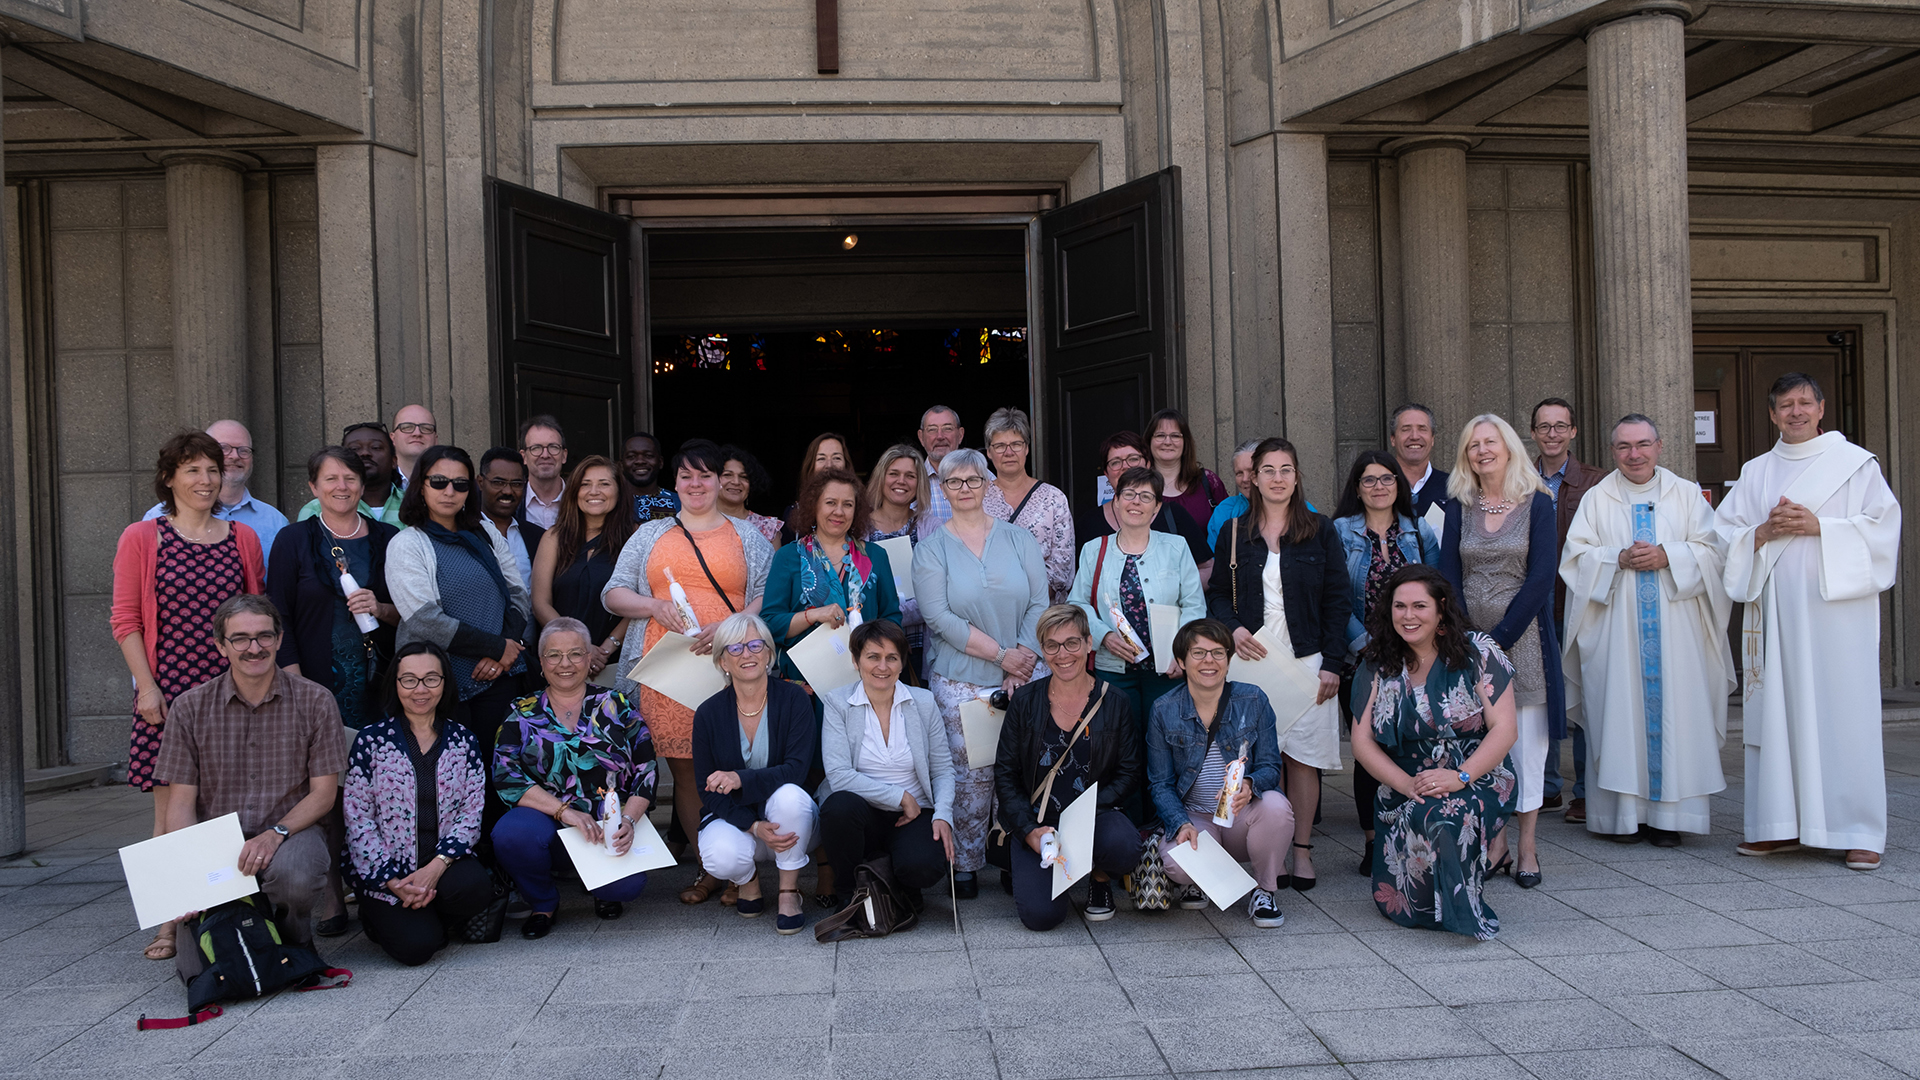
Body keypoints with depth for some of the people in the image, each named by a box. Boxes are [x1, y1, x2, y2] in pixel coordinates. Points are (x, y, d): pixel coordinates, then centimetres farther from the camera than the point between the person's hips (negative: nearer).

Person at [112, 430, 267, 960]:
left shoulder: (243, 538, 10)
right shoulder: (141, 539, 3)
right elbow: (126, 619, 1)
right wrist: (147, 686, -7)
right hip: (169, 691, -2)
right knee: (171, 807, -1)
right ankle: (170, 923, 7)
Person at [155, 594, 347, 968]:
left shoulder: (315, 701, -1)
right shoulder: (190, 708, 3)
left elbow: (323, 793, 0)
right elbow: (182, 802, 2)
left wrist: (276, 833, -19)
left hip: (291, 831, 0)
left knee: (295, 875, -37)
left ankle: (292, 938, 0)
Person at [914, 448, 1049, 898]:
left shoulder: (1019, 539, 9)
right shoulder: (931, 549, 3)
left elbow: (1039, 604, 4)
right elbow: (940, 617, -7)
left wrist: (1024, 661, -9)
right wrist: (1001, 654, -13)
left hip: (1021, 678, 2)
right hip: (960, 682, -2)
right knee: (971, 773, -3)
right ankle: (965, 865, 11)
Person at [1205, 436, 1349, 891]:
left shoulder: (1321, 532, 6)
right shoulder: (1235, 535, 10)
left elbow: (1336, 601, 4)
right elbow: (1218, 594, 13)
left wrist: (1332, 664, -4)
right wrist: (1232, 628, -9)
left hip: (1306, 661, -1)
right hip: (1252, 661, 1)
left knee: (1303, 755, 0)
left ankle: (1302, 851, 10)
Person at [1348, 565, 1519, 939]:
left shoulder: (1477, 652, -3)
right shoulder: (1377, 665, 4)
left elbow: (1503, 729, -8)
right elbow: (1362, 741, 2)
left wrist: (1460, 776, -22)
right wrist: (1407, 784, -14)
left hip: (1477, 781, -2)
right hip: (1404, 793, 2)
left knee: (1440, 815, -35)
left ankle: (1465, 909, -9)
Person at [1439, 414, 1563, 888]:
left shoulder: (1537, 504, -1)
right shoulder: (1458, 507, 7)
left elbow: (1541, 578, -7)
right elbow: (1449, 576, 3)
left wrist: (1500, 638, -12)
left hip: (1523, 636, -2)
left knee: (1526, 739, 1)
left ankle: (1526, 847, 11)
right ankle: (1495, 843, 13)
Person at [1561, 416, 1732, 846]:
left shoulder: (1687, 494, 10)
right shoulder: (1596, 498, 9)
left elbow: (1711, 552, 3)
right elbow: (1576, 557, 2)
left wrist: (1667, 556, -13)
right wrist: (1619, 559, -13)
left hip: (1675, 628, 0)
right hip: (1616, 629, 0)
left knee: (1673, 710, -3)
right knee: (1620, 711, -2)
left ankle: (1669, 814, 3)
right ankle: (1625, 811, 4)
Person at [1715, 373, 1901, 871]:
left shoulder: (1855, 462, 6)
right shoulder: (1755, 472, 15)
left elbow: (1881, 524, -2)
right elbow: (1726, 533, 11)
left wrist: (1818, 526, -13)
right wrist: (1766, 532, -7)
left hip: (1837, 606, -3)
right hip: (1775, 607, 3)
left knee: (1843, 712, -5)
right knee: (1776, 711, 2)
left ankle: (1858, 830, 1)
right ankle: (1780, 824, 8)